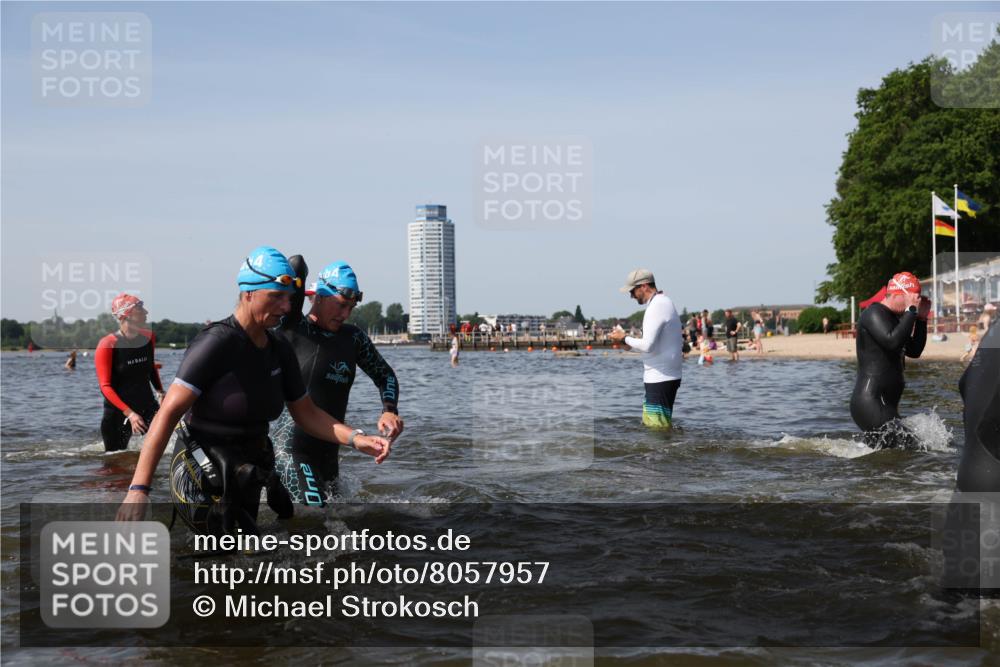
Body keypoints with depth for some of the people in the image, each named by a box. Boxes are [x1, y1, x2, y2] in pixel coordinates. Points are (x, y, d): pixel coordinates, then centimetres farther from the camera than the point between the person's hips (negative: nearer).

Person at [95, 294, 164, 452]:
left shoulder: (148, 337, 0)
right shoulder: (107, 345, -14)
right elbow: (105, 387, -16)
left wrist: (160, 391, 5)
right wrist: (129, 414, -25)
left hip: (148, 406, 4)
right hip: (118, 412, -4)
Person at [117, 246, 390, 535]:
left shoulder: (279, 349, 5)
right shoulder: (217, 343, -19)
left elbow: (306, 413, 11)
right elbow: (168, 413, -24)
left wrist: (356, 439, -6)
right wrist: (138, 489, -33)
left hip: (245, 484, 9)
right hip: (204, 486, -8)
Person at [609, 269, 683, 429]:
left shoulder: (656, 307, -17)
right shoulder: (664, 302, 15)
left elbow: (647, 345, -23)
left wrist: (625, 339, -8)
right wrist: (631, 341, 11)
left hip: (660, 378, -10)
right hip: (666, 376, 10)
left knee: (658, 426, -7)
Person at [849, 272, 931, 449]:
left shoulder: (894, 318, 22)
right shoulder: (874, 314, -9)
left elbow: (914, 351, 23)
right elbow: (893, 341, -27)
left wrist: (921, 318, 14)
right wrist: (911, 311, -19)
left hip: (885, 405, 11)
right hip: (870, 404, -11)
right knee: (906, 447, -18)